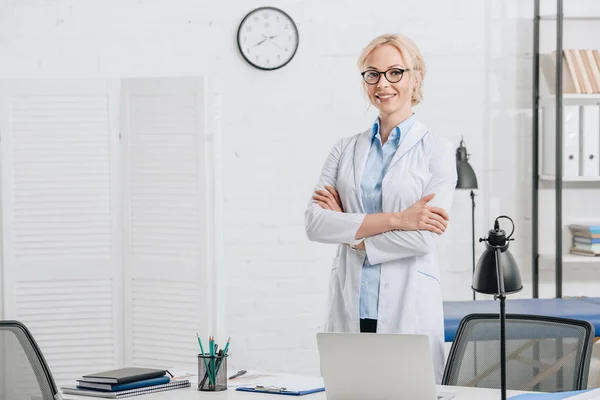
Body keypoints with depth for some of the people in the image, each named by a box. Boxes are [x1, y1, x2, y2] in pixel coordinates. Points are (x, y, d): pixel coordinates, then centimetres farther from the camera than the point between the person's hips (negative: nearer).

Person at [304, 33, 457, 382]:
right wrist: (396, 219, -11)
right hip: (350, 310, 3)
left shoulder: (436, 150, 2)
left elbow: (425, 237, -10)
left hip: (408, 310, -3)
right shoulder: (346, 149, 12)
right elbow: (315, 223, -3)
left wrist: (351, 231, -4)